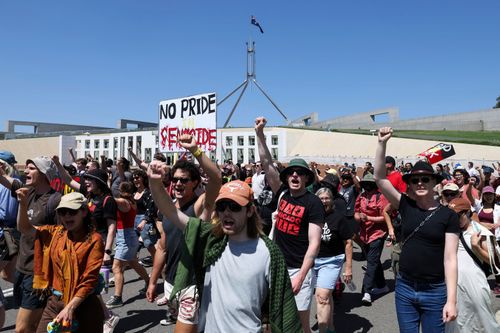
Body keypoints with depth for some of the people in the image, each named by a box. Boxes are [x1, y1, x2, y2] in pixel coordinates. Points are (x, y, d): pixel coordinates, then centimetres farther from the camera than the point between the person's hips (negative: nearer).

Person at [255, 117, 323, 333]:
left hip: (298, 269, -5)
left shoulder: (313, 203, -10)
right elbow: (267, 163, 3)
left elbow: (314, 243, -14)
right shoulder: (282, 194, 4)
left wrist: (300, 276, -20)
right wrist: (260, 133, -3)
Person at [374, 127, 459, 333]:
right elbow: (379, 178, -7)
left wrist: (451, 300, -12)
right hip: (404, 288, 2)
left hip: (435, 292, -2)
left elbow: (450, 258, -9)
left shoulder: (448, 215, -6)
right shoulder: (406, 206, -1)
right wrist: (382, 143, -14)